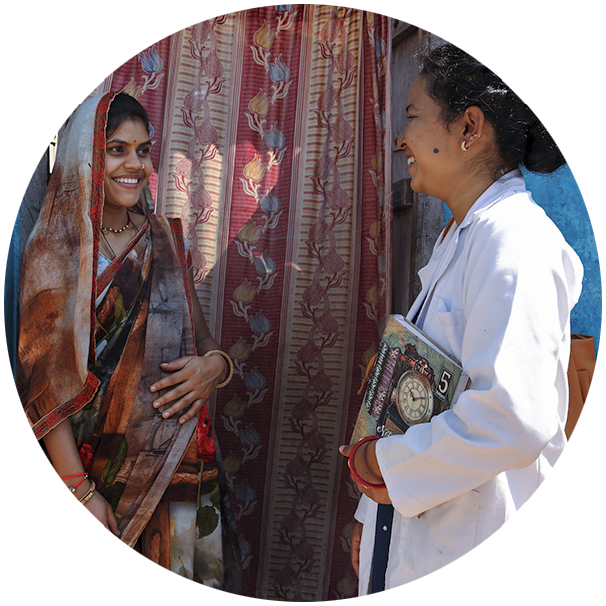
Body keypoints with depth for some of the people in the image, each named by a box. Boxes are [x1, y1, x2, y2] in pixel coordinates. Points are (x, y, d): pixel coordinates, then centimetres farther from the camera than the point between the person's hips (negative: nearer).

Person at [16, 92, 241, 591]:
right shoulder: (56, 251, -6)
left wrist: (215, 365, -10)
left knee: (181, 582, 13)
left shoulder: (167, 239, 7)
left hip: (180, 452, 4)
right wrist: (81, 490, -15)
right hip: (98, 459, -3)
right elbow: (46, 383, -10)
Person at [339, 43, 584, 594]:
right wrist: (372, 511, 14)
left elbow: (514, 419, -32)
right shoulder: (460, 237, 10)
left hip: (472, 552, -8)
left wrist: (386, 464, -16)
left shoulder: (515, 239, -20)